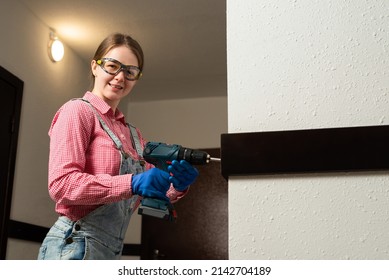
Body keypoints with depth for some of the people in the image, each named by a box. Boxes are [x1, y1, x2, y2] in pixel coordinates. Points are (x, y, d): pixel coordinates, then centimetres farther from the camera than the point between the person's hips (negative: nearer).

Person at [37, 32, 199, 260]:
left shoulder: (133, 134, 15)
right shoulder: (78, 111, -6)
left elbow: (152, 192, 10)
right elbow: (61, 185, -17)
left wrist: (177, 186, -12)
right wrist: (132, 183, -26)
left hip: (112, 250, 7)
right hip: (75, 246, -7)